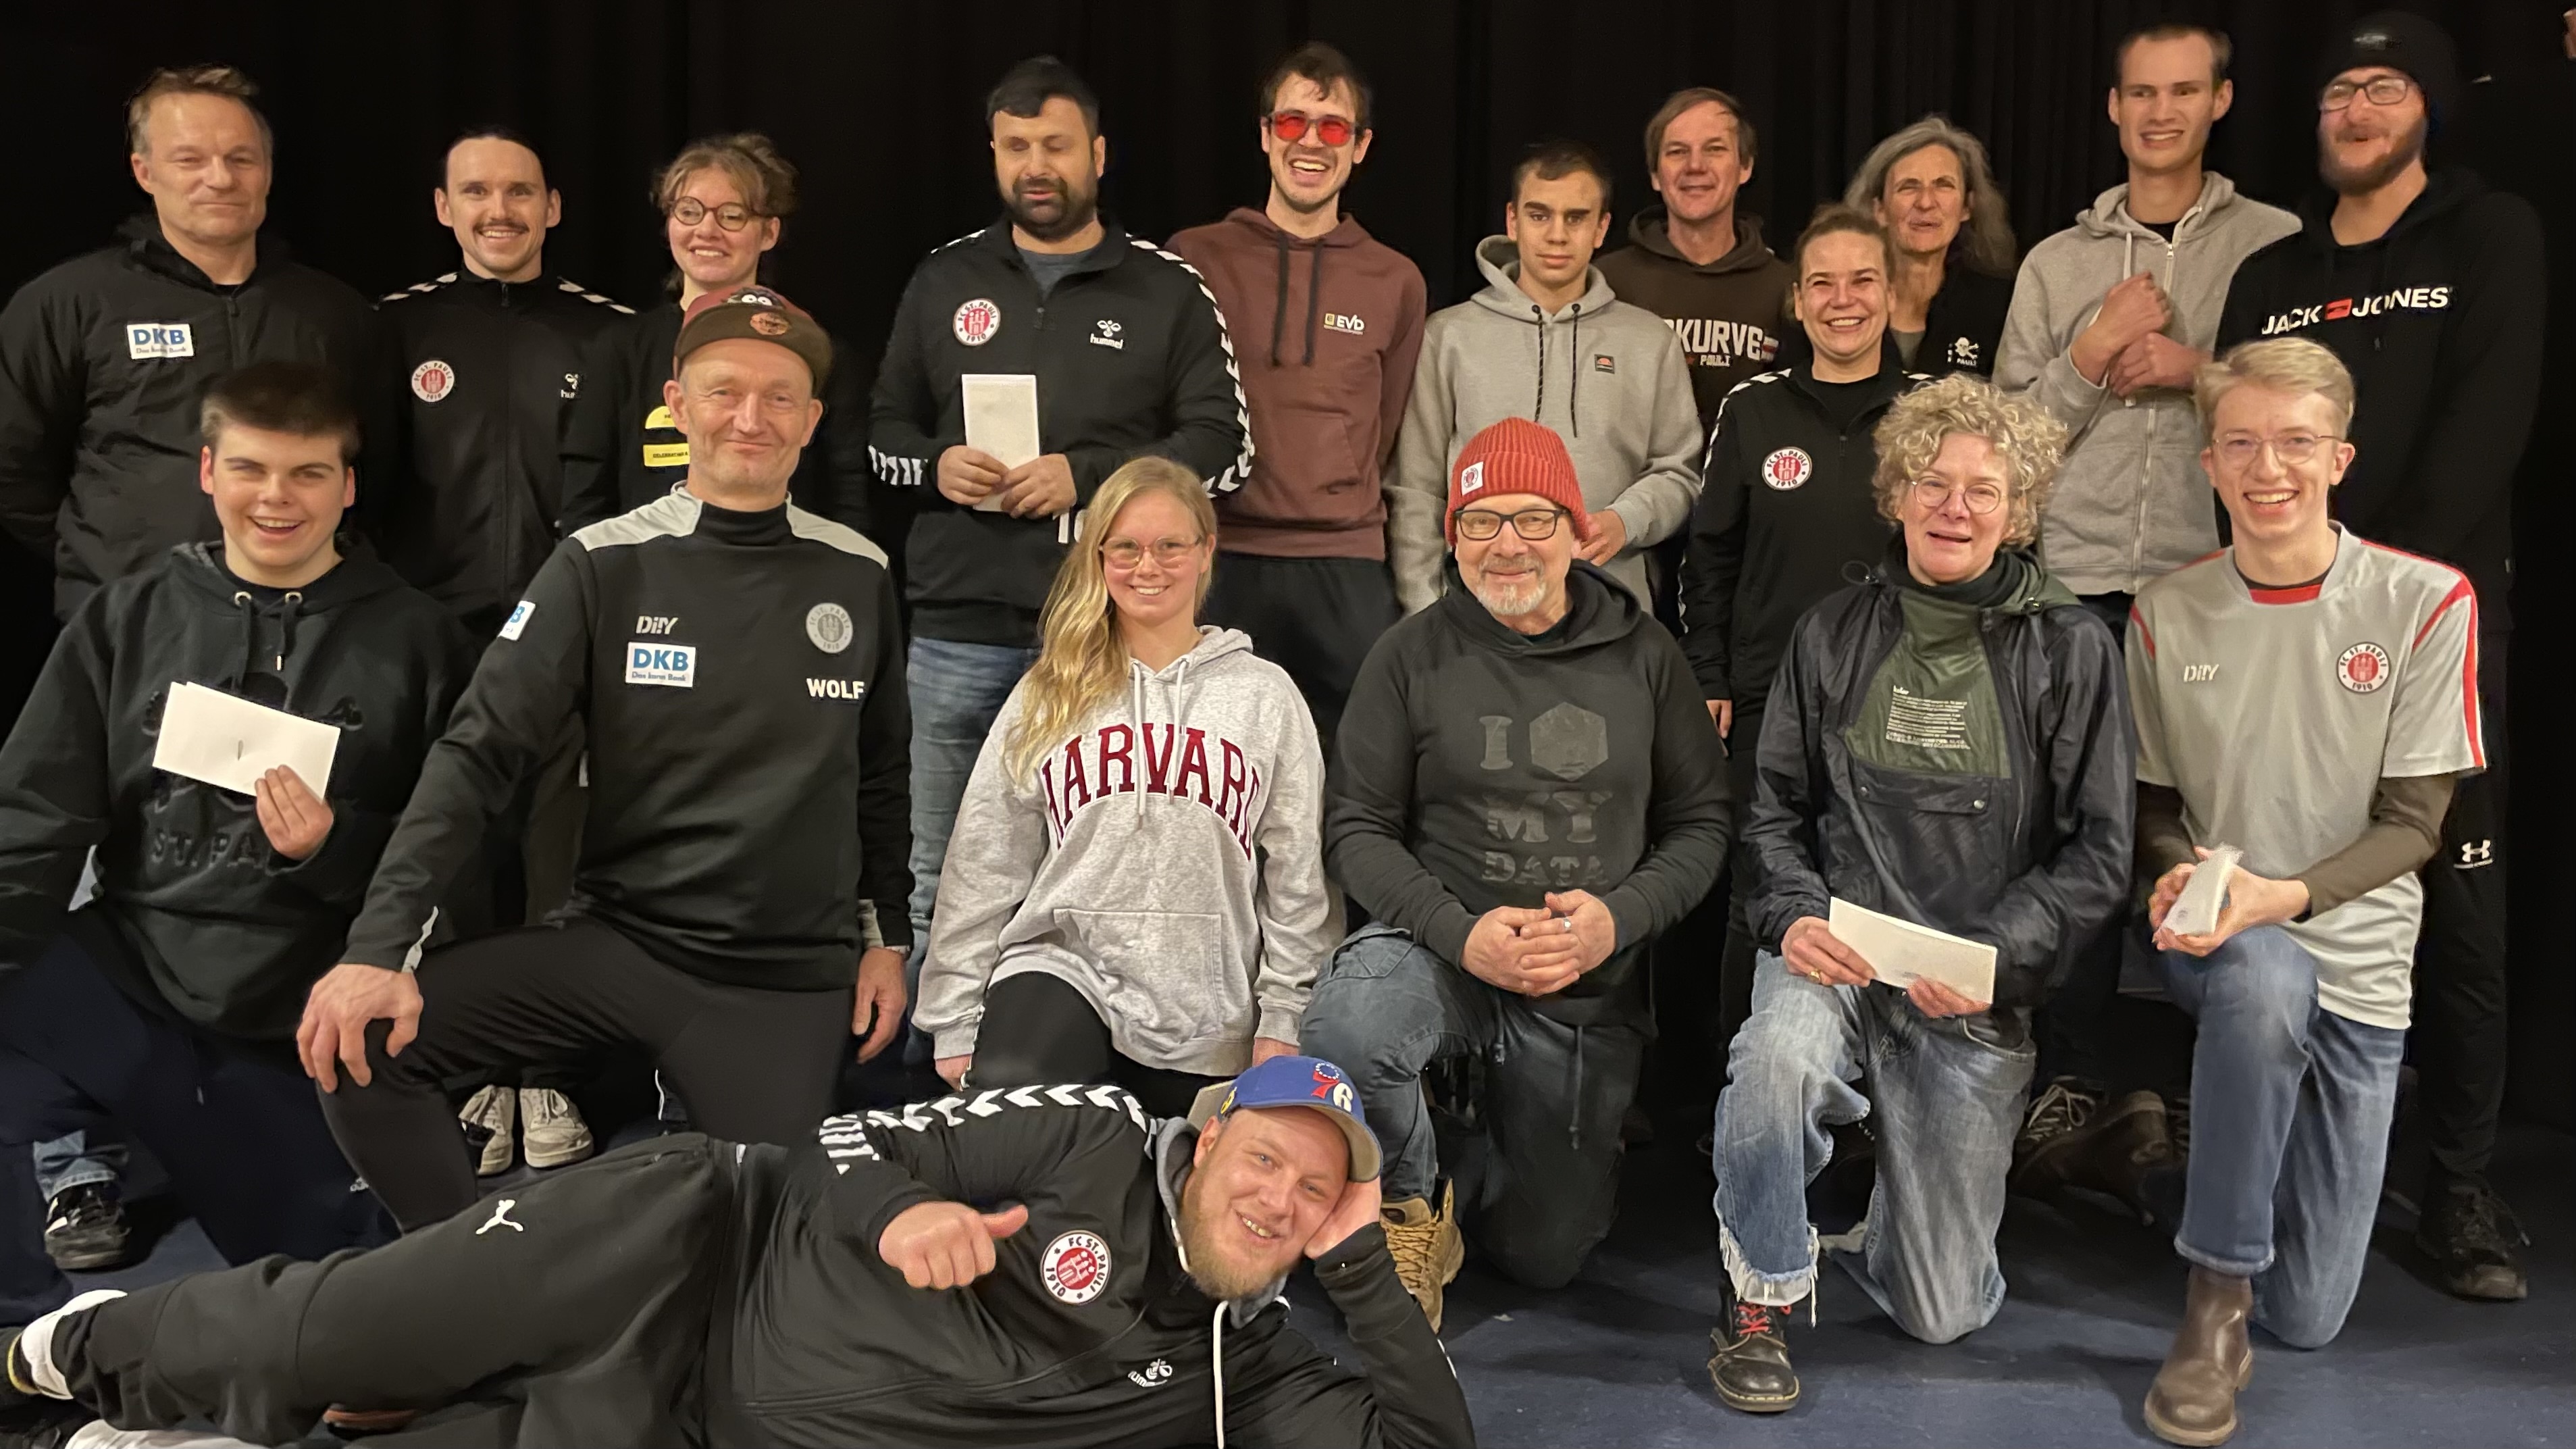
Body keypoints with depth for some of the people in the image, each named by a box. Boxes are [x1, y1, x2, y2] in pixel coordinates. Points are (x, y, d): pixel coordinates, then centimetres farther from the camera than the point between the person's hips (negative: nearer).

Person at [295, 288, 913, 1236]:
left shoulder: (858, 577, 1)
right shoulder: (605, 564, -5)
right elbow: (481, 752, -11)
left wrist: (884, 936, 13)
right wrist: (384, 943, -21)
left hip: (792, 979, 1)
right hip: (613, 938, 0)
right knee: (357, 1044, -16)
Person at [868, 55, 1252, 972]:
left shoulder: (1169, 291, 3)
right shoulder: (943, 281, 12)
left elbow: (1227, 449, -2)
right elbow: (882, 431, 18)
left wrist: (1086, 476, -13)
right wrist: (934, 467, -5)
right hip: (958, 631, 3)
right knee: (939, 881, 9)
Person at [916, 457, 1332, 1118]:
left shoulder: (1265, 695, 7)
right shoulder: (1048, 696, 9)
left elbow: (1296, 876, 5)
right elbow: (984, 865, 8)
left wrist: (1283, 1020, 0)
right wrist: (955, 1023, 4)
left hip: (1210, 1018, 1)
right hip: (1064, 964, -1)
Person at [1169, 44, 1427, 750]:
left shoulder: (1395, 280, 9)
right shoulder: (1194, 257, 5)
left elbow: (1389, 433, 15)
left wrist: (1347, 512, 9)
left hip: (1348, 568, 1)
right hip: (1217, 560, -1)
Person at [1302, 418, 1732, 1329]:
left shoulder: (1642, 655, 1)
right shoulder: (1413, 656, -4)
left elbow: (1702, 821, 2)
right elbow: (1357, 830, -5)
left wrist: (1620, 915, -16)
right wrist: (1459, 933, -20)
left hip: (1590, 990, 2)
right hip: (1440, 948, -1)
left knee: (1545, 1257, 10)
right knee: (1343, 1027, -38)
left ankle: (1505, 1124, 45)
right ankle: (1417, 1205, -5)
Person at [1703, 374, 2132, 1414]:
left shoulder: (2070, 649, -2)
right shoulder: (1835, 634, 5)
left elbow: (2098, 852, -2)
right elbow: (1774, 806, 8)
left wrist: (1995, 954, -18)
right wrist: (1795, 913, -12)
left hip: (1978, 991, 0)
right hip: (1835, 952, 1)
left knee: (1942, 1312, 1)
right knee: (1777, 1056, -37)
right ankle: (1761, 1300, -10)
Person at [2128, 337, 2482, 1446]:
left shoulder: (2425, 603, -7)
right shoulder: (2167, 614, -1)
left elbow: (2413, 823, -7)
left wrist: (2285, 894, -24)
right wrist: (2176, 875, -15)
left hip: (2356, 962, 0)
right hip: (2210, 941, 0)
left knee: (2309, 1316, 1)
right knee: (2266, 979, -41)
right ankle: (2216, 1299, -23)